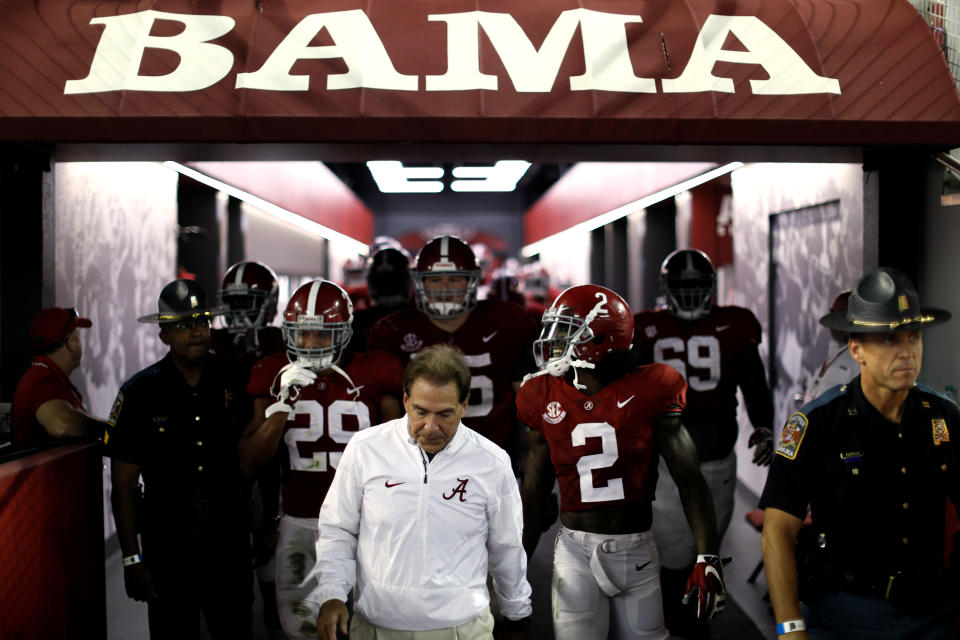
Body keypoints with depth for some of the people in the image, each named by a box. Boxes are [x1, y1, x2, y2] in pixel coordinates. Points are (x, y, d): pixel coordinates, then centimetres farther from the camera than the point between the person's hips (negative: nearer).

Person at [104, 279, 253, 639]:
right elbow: (124, 485, -4)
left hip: (229, 536, 2)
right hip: (167, 539, -2)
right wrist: (131, 559, -6)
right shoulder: (140, 393, -6)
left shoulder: (232, 382, 0)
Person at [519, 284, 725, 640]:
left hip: (637, 553, -1)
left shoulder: (649, 391, -7)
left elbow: (689, 479, -8)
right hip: (577, 553, 1)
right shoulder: (546, 400, 0)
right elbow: (533, 494, 9)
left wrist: (707, 557, -15)